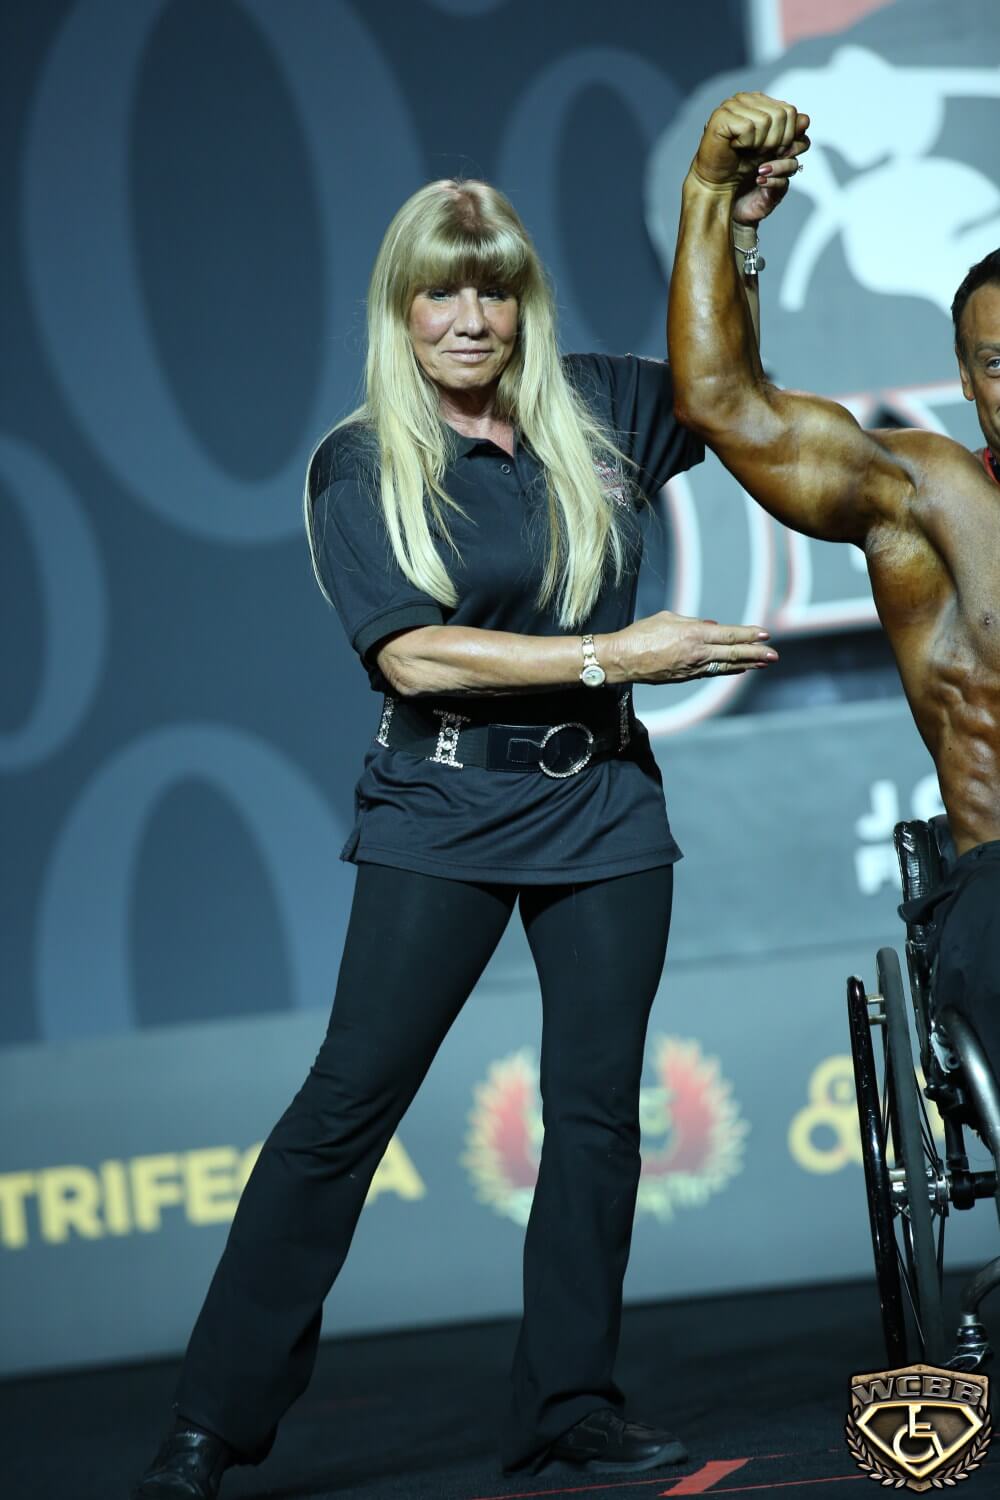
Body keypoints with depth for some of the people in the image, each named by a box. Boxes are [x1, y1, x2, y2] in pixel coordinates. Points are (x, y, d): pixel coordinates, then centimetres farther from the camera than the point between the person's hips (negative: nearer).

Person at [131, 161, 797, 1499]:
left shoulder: (591, 413, 8)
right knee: (350, 1096, -7)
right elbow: (412, 652, -13)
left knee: (597, 1106, 3)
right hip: (442, 810, -4)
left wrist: (735, 228, 8)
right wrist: (612, 656, -15)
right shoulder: (359, 465, -3)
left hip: (601, 802, 4)